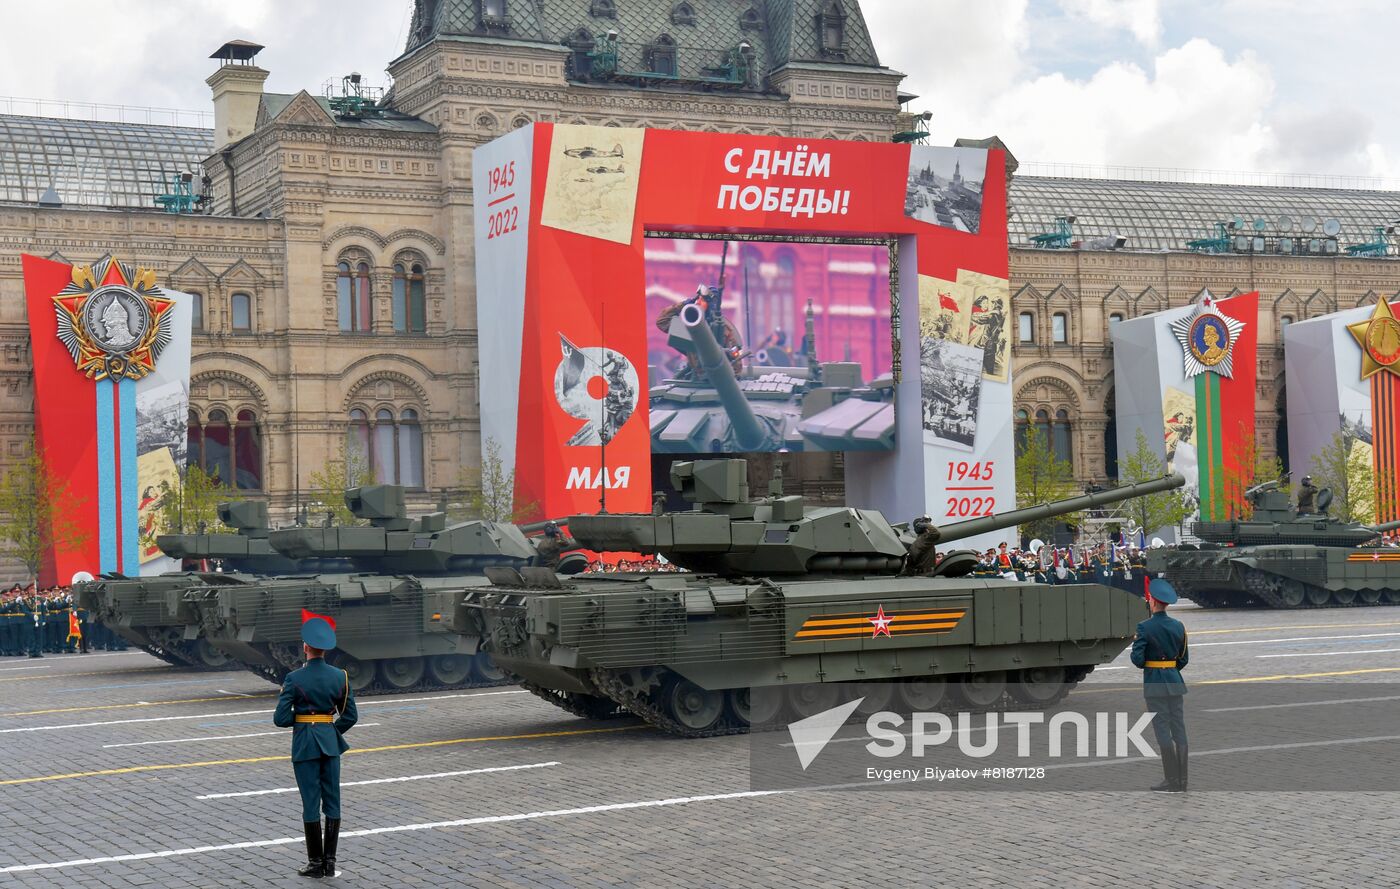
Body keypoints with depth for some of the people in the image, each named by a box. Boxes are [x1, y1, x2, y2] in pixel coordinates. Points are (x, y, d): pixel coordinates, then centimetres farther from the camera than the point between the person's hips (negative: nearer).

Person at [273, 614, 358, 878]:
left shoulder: (294, 679, -12)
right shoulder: (340, 676, -1)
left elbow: (280, 719, -12)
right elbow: (350, 717, 3)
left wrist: (298, 718, 7)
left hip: (304, 743, -3)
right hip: (331, 742, 3)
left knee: (311, 803, 3)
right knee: (332, 801, 9)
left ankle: (316, 863, 8)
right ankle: (330, 861, 10)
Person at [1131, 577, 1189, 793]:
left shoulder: (1145, 627, -13)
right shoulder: (1178, 626, 4)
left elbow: (1137, 659, -16)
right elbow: (1184, 658, 9)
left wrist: (1136, 642, 3)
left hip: (1154, 684, -5)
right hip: (1175, 682, 5)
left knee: (1163, 731, -2)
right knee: (1179, 730, 8)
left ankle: (1172, 781, -2)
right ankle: (1182, 780, 11)